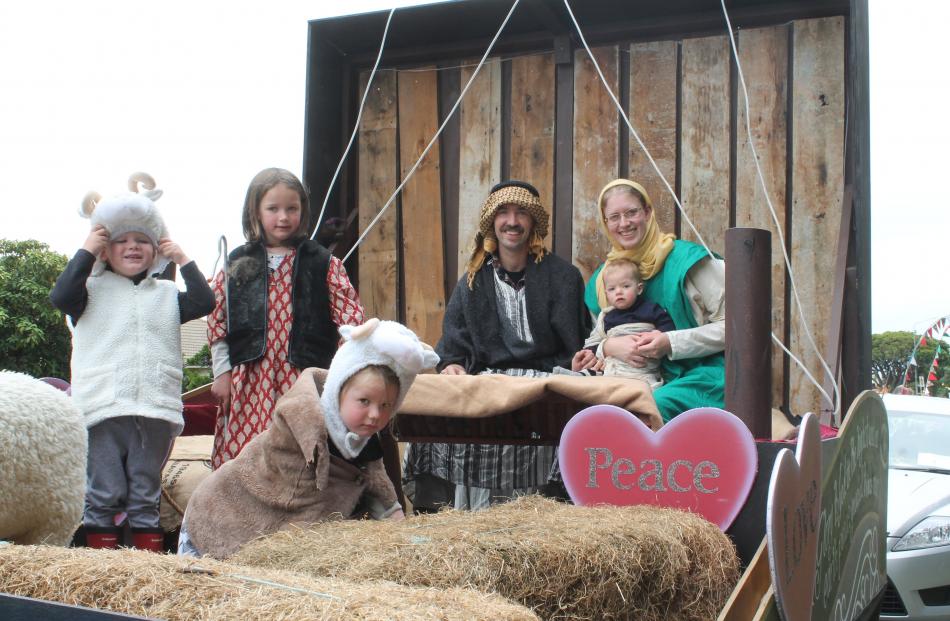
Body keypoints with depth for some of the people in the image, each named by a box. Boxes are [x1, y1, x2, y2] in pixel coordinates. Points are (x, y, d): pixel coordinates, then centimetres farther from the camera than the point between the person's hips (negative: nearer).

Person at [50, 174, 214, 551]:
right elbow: (60, 296, -12)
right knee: (103, 494, -1)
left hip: (155, 409, 3)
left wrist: (183, 260, 4)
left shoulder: (166, 294, 15)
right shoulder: (92, 290, 7)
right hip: (103, 407, -3)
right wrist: (85, 251, -7)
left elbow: (204, 303, 2)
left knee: (146, 494, 10)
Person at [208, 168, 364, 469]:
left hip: (304, 379, -1)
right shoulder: (237, 264, 10)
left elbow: (348, 313, 3)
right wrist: (222, 373, 6)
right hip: (249, 381, 1)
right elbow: (217, 322, 10)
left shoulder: (323, 263, 8)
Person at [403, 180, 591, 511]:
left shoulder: (563, 276, 8)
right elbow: (453, 341, 15)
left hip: (544, 377, -3)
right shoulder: (474, 280, 17)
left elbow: (576, 347, 4)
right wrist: (453, 364, -7)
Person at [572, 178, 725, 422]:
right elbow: (602, 337, 23)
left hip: (705, 376, -5)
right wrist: (607, 347, -3)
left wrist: (671, 343, -16)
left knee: (655, 406, -37)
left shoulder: (686, 259, -5)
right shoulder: (602, 280, 13)